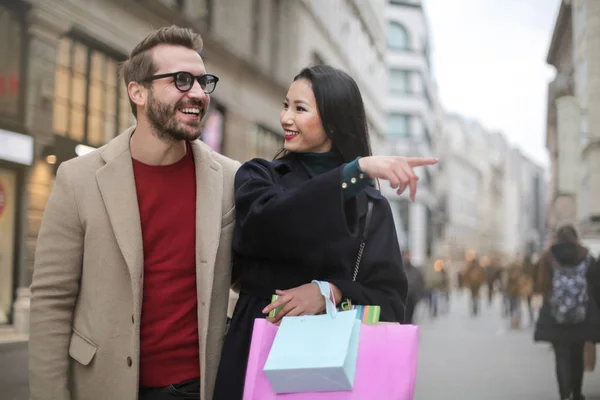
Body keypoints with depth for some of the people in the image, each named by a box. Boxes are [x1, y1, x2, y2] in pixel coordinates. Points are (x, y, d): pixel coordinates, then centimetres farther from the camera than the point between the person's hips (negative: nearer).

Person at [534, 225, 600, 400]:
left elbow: (538, 285, -1)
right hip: (582, 315, 1)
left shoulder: (546, 258, -1)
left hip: (554, 317, -1)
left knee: (562, 356, -1)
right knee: (577, 355, 16)